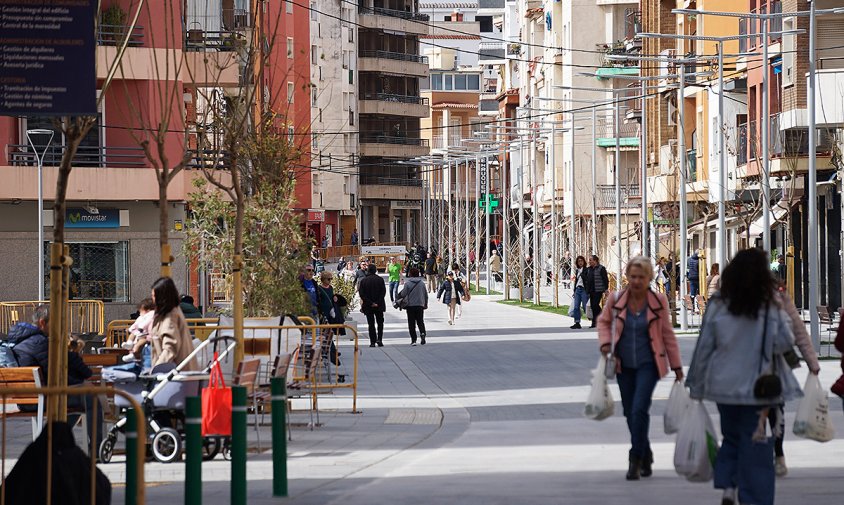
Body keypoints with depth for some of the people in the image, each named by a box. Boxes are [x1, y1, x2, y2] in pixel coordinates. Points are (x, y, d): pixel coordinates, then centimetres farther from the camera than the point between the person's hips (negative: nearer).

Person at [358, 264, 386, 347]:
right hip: (379, 306, 0)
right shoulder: (380, 280, -5)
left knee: (371, 324, 6)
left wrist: (370, 303, -8)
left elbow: (361, 294, -8)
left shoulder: (363, 281, -4)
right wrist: (378, 302, -8)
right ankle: (379, 339, -2)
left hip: (368, 306, 0)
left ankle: (372, 342, 3)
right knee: (380, 323, 12)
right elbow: (383, 292, -9)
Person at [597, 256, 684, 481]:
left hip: (648, 364, -3)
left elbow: (667, 334, 3)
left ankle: (636, 460, -9)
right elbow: (604, 321, 15)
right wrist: (605, 342, -4)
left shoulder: (658, 302, -7)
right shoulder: (616, 300, -4)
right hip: (624, 365, 3)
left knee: (639, 410, -17)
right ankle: (646, 457, 26)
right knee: (630, 413, 9)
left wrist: (676, 366, 6)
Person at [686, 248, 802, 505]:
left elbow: (703, 348, 0)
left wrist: (697, 387, 8)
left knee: (732, 436, 19)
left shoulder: (717, 306, -4)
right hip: (760, 387, -2)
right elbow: (785, 342, -9)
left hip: (725, 386, 2)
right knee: (757, 445, 6)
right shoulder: (771, 306, -9)